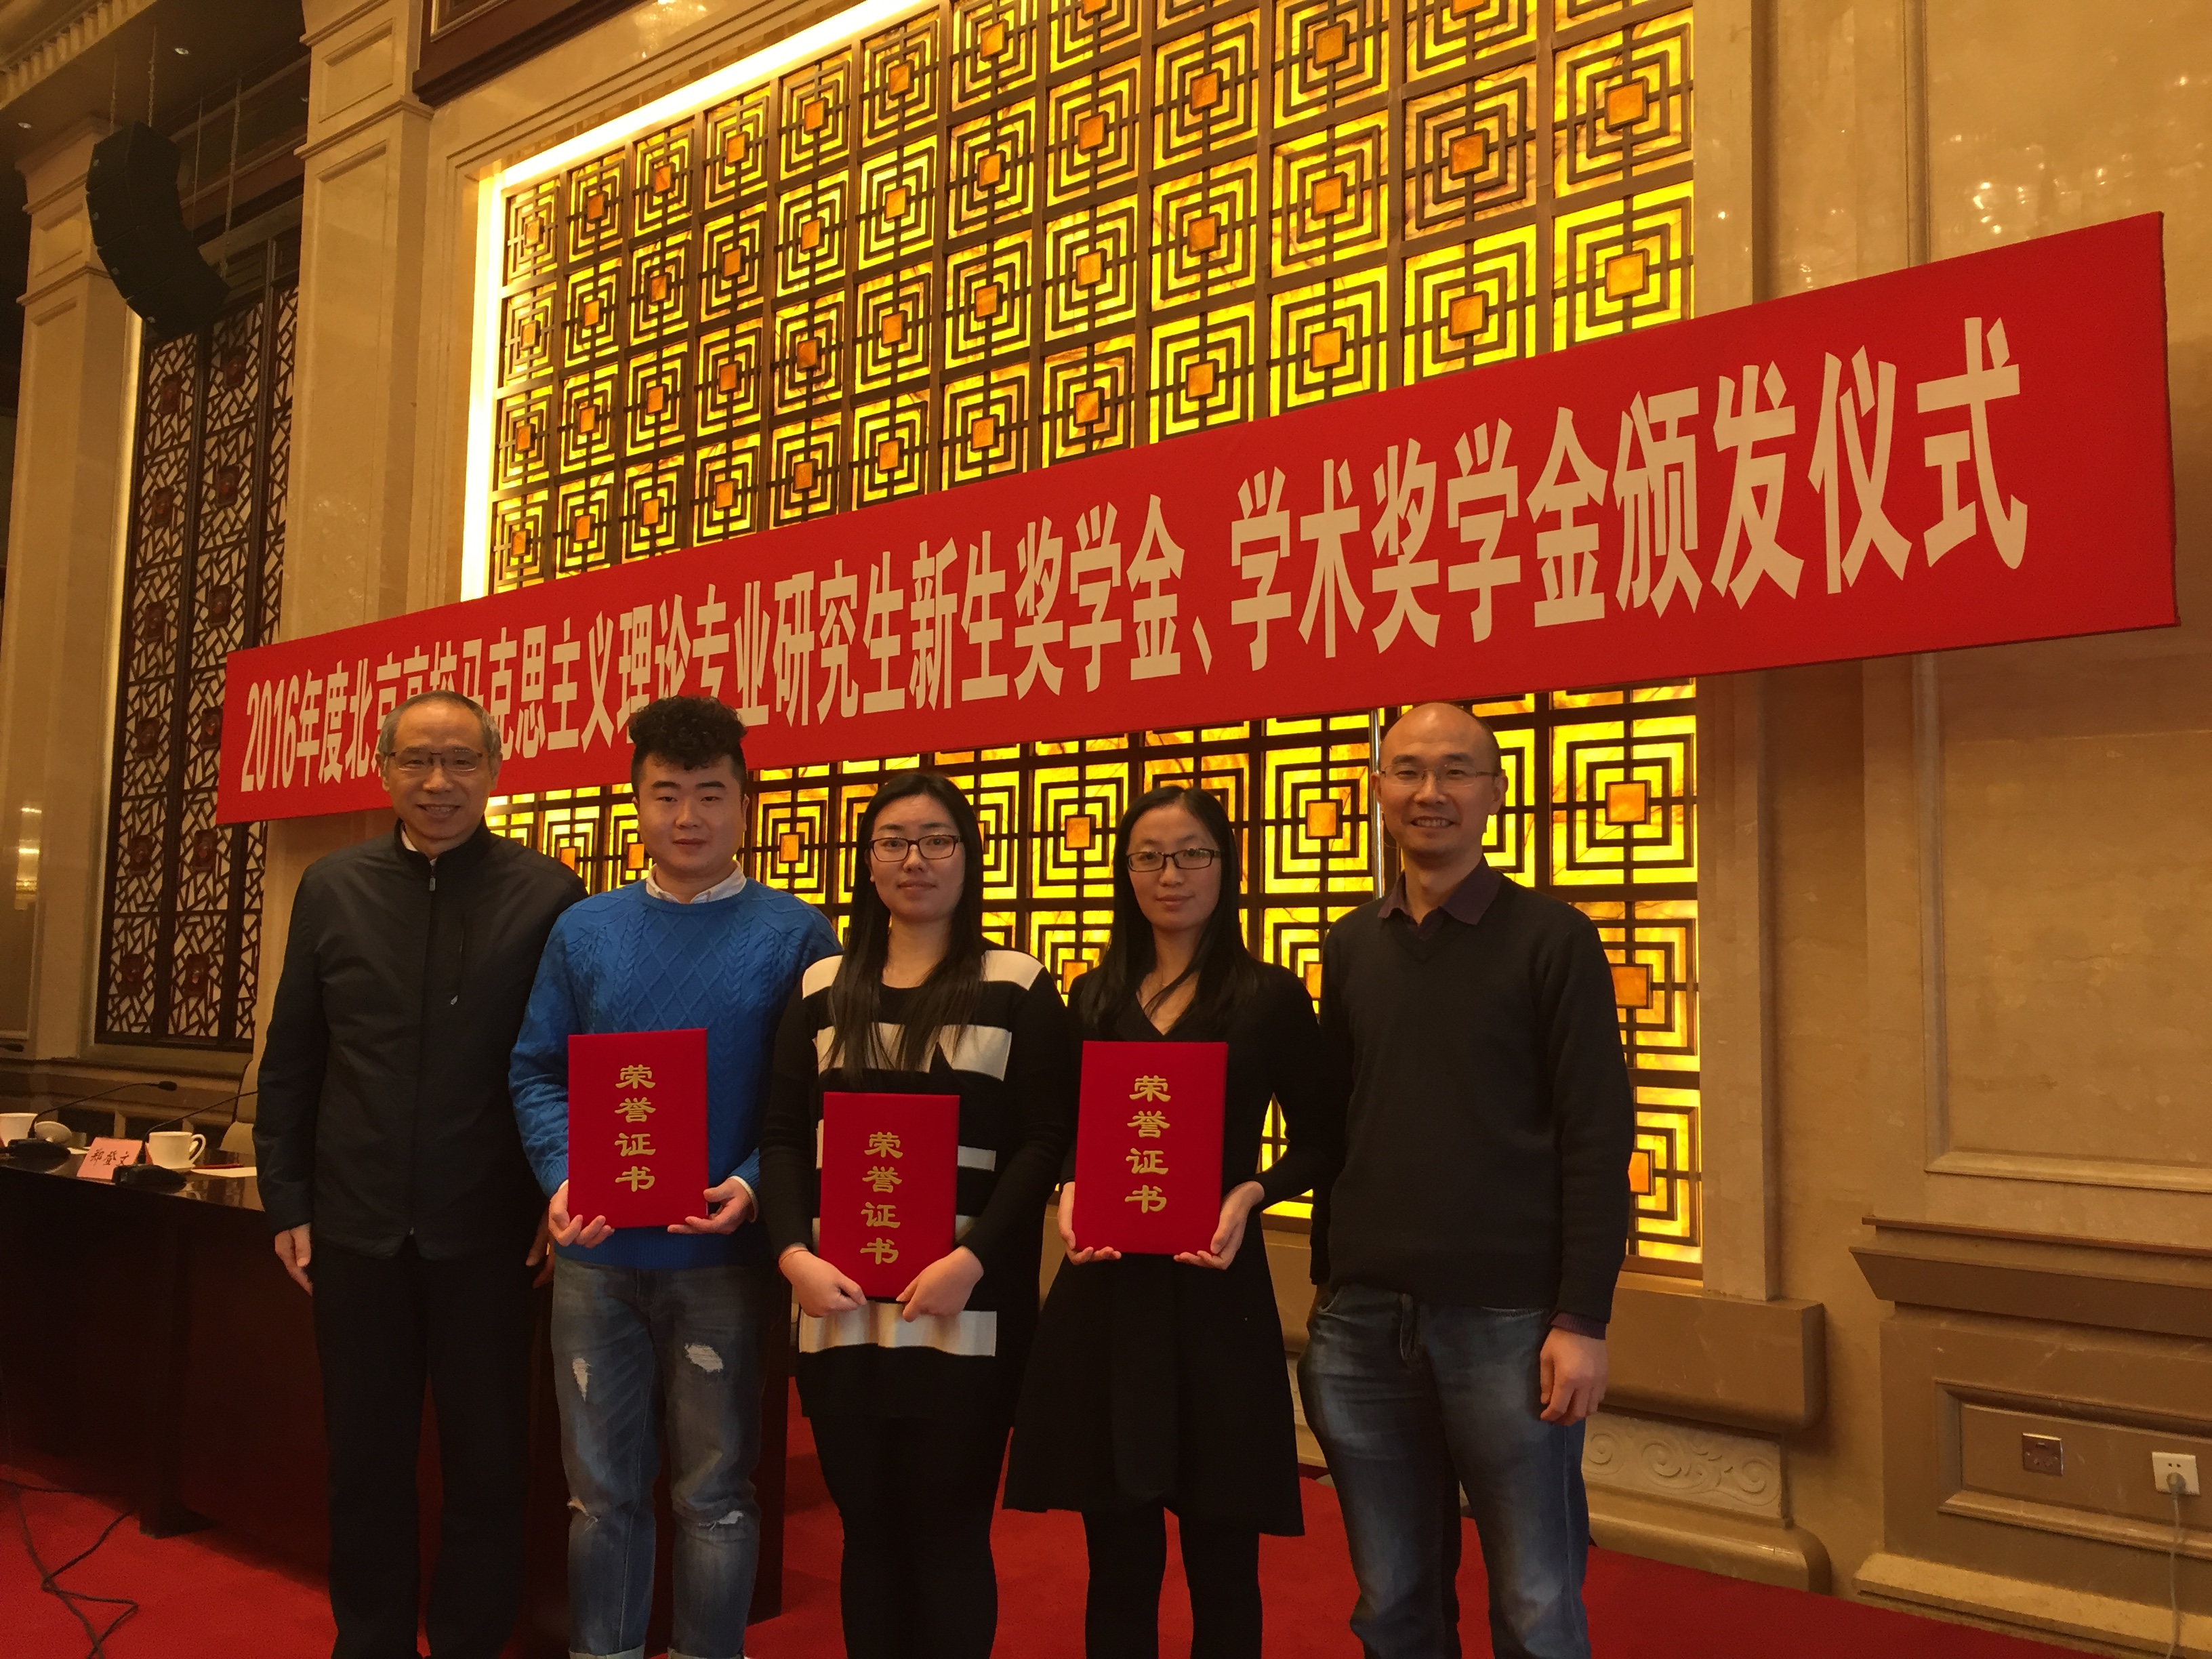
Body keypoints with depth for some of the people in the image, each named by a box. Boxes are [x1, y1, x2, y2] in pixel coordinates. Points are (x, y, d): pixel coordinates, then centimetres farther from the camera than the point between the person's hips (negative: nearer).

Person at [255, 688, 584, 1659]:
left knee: (487, 1466, 10)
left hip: (486, 1231, -2)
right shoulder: (332, 888, 4)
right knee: (364, 1462, 15)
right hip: (356, 1229, 3)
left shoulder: (547, 895, -6)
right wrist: (286, 1202, 4)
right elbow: (290, 1061, 7)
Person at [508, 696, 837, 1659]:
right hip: (597, 1254, 3)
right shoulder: (584, 930, 6)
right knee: (602, 1489, 14)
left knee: (714, 1494, 11)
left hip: (723, 1255, -2)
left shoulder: (793, 935, -3)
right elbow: (538, 1071, 6)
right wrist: (563, 1178, -10)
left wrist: (754, 1187, -19)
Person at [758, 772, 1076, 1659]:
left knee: (949, 1531, 5)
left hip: (965, 1313, -3)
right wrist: (793, 1252, -8)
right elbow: (783, 1137, 8)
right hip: (840, 1310, 3)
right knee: (867, 1527, 13)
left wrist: (972, 1260, -16)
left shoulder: (1017, 989, 1)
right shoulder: (823, 988, 11)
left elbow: (1044, 1144, -4)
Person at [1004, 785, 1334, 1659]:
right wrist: (1068, 1193, -8)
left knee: (1221, 1558, 8)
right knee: (1119, 1558, 11)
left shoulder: (1271, 997, -1)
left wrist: (1249, 1194, -15)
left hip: (1217, 1291, -2)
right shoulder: (1093, 997, 9)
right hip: (1104, 1293, 3)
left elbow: (1319, 1143, 2)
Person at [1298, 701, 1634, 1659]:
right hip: (1362, 1321, 4)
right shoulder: (1351, 948, 9)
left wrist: (1583, 1319, -12)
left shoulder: (1553, 940, -3)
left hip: (1507, 1320, -4)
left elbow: (1597, 1139, -7)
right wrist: (1332, 1284, 9)